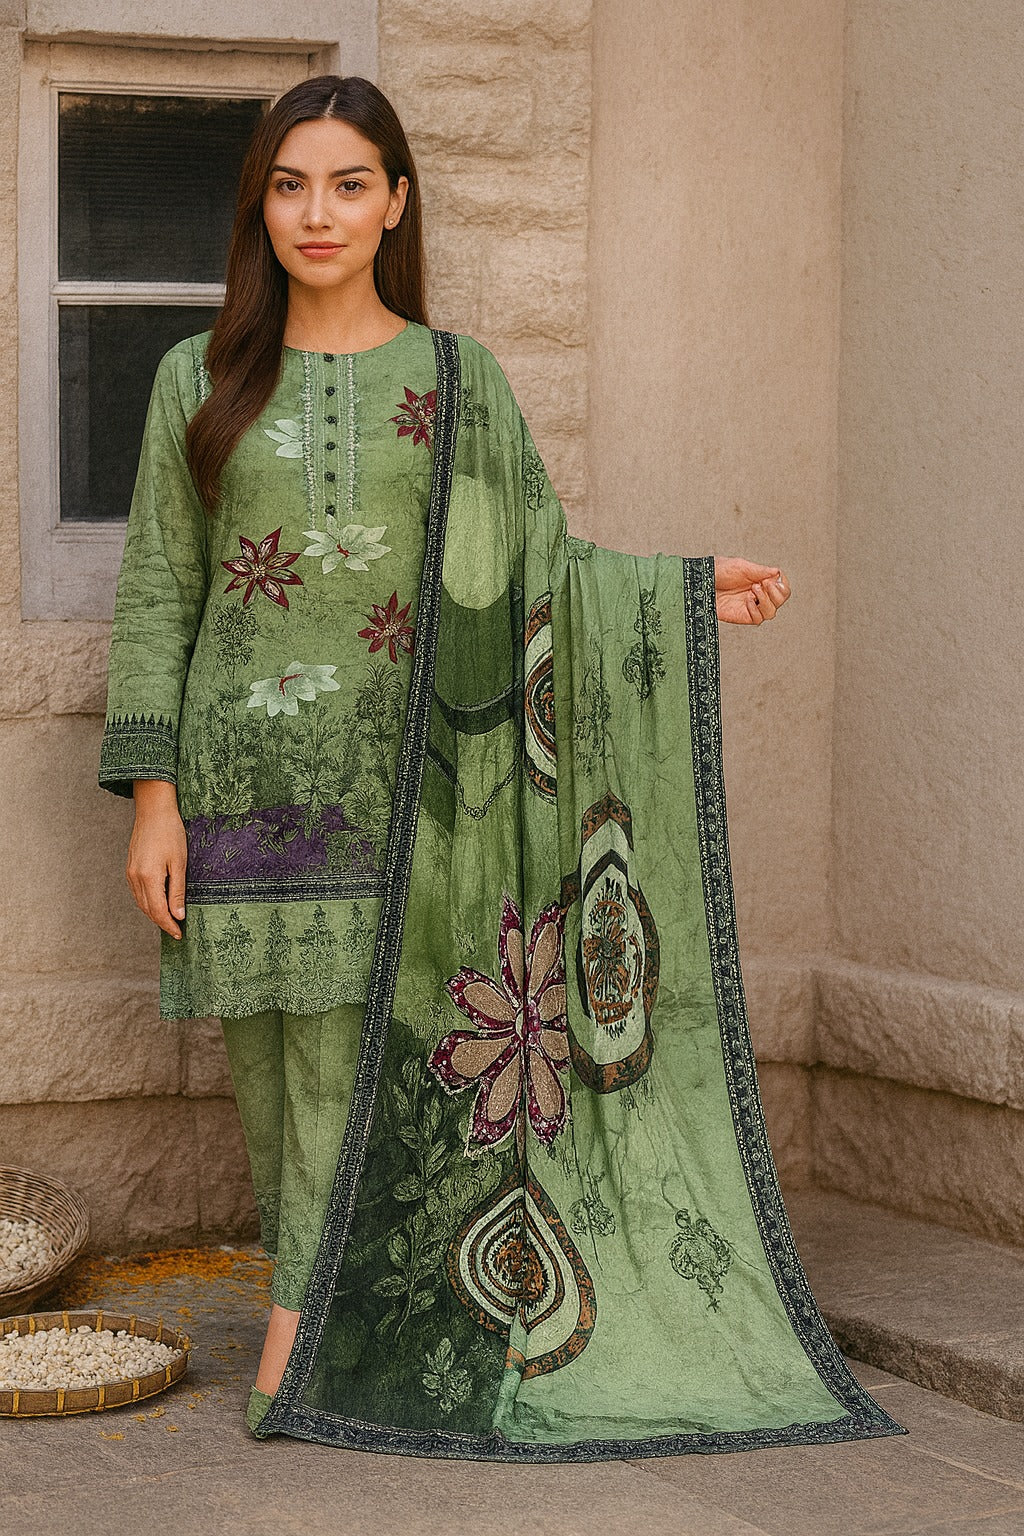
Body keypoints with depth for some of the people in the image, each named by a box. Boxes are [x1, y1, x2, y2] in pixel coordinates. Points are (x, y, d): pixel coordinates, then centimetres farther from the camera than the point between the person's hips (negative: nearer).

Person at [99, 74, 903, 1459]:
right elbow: (157, 595, 5)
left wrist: (687, 588, -5)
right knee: (269, 1062, 4)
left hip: (389, 782, -1)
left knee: (347, 1052, -7)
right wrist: (151, 794, -1)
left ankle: (298, 1342, -3)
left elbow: (539, 567, 10)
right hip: (242, 775, 1)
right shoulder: (201, 382, 6)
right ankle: (330, 1304, 17)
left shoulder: (457, 381, 6)